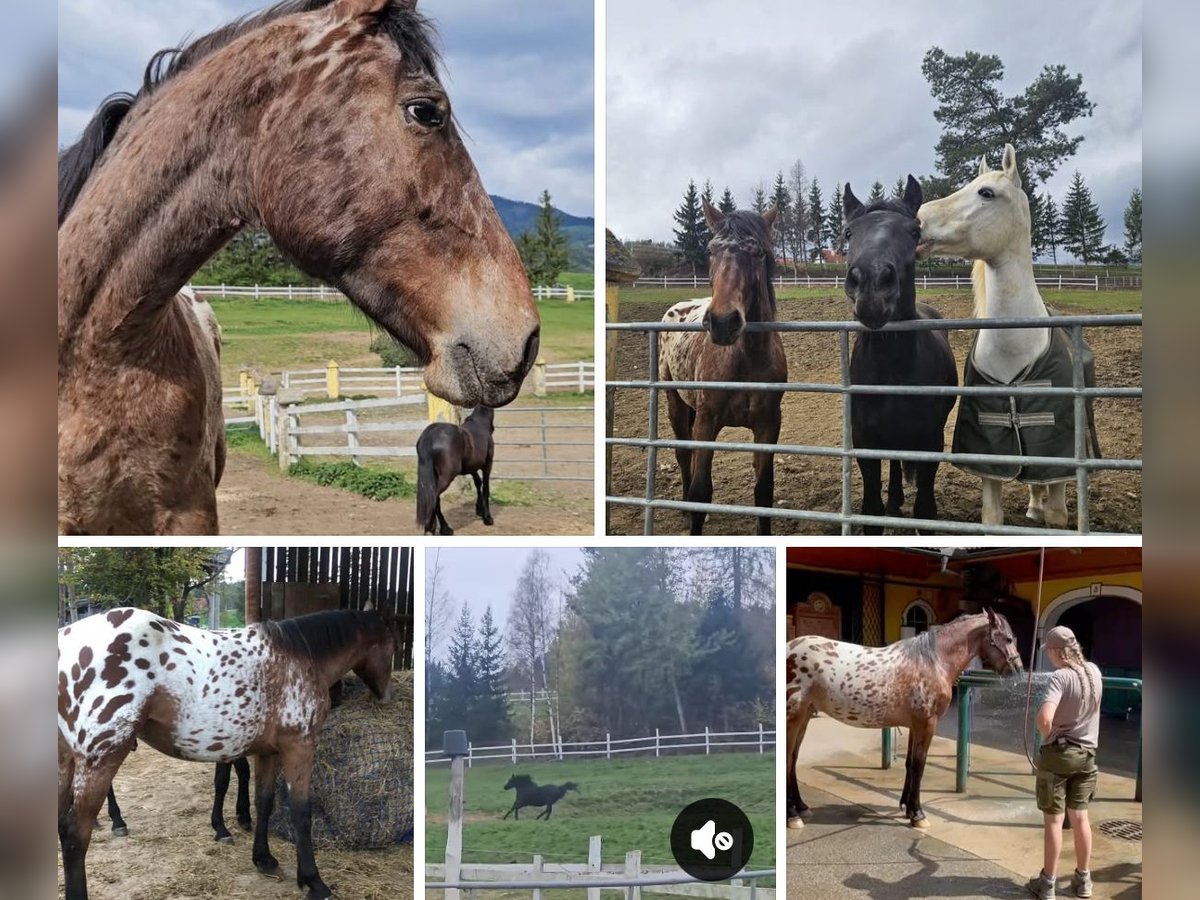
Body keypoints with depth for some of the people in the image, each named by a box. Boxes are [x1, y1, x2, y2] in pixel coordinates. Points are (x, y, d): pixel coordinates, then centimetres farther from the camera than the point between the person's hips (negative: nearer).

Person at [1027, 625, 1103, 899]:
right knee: (1080, 816, 16)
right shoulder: (1094, 671, -1)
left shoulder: (1061, 677, -21)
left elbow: (1044, 718, -35)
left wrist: (1046, 734, -14)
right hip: (1086, 753, 6)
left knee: (1053, 819, 3)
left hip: (1058, 753, -6)